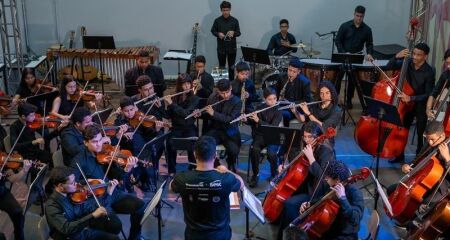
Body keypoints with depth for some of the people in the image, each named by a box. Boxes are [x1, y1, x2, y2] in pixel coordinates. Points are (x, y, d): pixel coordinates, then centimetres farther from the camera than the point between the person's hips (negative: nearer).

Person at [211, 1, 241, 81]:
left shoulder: (234, 20, -1)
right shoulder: (217, 20, -2)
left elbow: (239, 33, 2)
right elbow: (213, 31, 6)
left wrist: (233, 33, -19)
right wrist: (218, 34, -14)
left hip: (232, 47, 0)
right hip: (221, 47, 0)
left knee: (231, 67, 7)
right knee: (221, 66, 8)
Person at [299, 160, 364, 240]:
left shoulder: (354, 192, -18)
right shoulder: (332, 189, 3)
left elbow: (355, 220, -32)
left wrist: (343, 198, -35)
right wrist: (309, 204, 4)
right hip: (328, 232, 8)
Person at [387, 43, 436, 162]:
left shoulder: (429, 72, -20)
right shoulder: (408, 63, -8)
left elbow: (428, 94, -19)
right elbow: (389, 67, 1)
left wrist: (411, 98, -31)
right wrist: (397, 56, -18)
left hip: (421, 105, -4)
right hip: (407, 103, 4)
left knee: (421, 134, 2)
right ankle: (400, 155, 25)